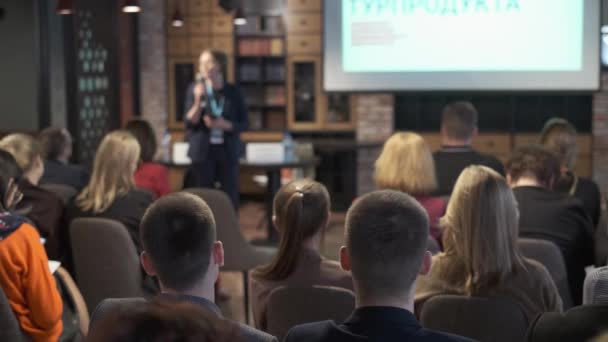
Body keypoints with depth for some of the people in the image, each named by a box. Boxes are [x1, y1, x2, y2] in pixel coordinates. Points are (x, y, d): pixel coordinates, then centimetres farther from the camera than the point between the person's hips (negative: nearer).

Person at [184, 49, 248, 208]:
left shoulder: (233, 92, 1)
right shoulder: (195, 89, 0)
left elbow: (244, 123, 3)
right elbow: (190, 123, -3)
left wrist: (225, 125, -14)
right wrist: (198, 100, -18)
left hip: (228, 151, 0)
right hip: (203, 151, 0)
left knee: (230, 196, 1)